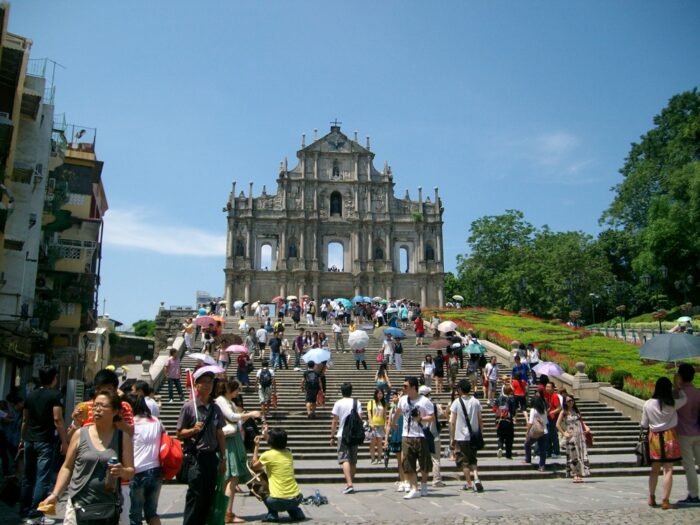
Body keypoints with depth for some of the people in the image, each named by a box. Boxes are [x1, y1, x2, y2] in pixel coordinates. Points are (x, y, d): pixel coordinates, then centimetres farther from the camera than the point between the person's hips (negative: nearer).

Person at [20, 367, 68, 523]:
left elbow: (24, 420, 15)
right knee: (43, 477, -3)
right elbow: (57, 419, -15)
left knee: (27, 476, 14)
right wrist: (64, 441, -12)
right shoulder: (55, 394, -9)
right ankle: (34, 511, -5)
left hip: (29, 440, 7)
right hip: (45, 441, -7)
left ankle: (24, 509, 21)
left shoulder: (30, 395, 10)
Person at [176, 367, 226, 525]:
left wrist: (223, 459, 11)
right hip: (195, 457, -5)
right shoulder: (188, 407, -6)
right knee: (195, 496, -3)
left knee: (209, 497, 11)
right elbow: (179, 434, -3)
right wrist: (193, 430, -22)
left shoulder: (215, 408, 8)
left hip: (211, 457, 5)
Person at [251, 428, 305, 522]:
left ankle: (272, 514, 11)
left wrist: (256, 446, 17)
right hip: (297, 499, 5)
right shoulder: (288, 453, 7)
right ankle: (296, 512, 18)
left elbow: (255, 466, 11)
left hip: (279, 502, -5)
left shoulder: (268, 455, -7)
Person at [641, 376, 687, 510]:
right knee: (668, 470, 2)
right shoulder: (672, 404, -11)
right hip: (669, 437, -2)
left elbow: (644, 424, 1)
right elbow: (684, 398, 11)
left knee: (655, 469, 15)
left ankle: (652, 498, 21)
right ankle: (665, 501, 2)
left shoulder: (648, 404, -6)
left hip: (654, 437, 3)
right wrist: (678, 386, 17)